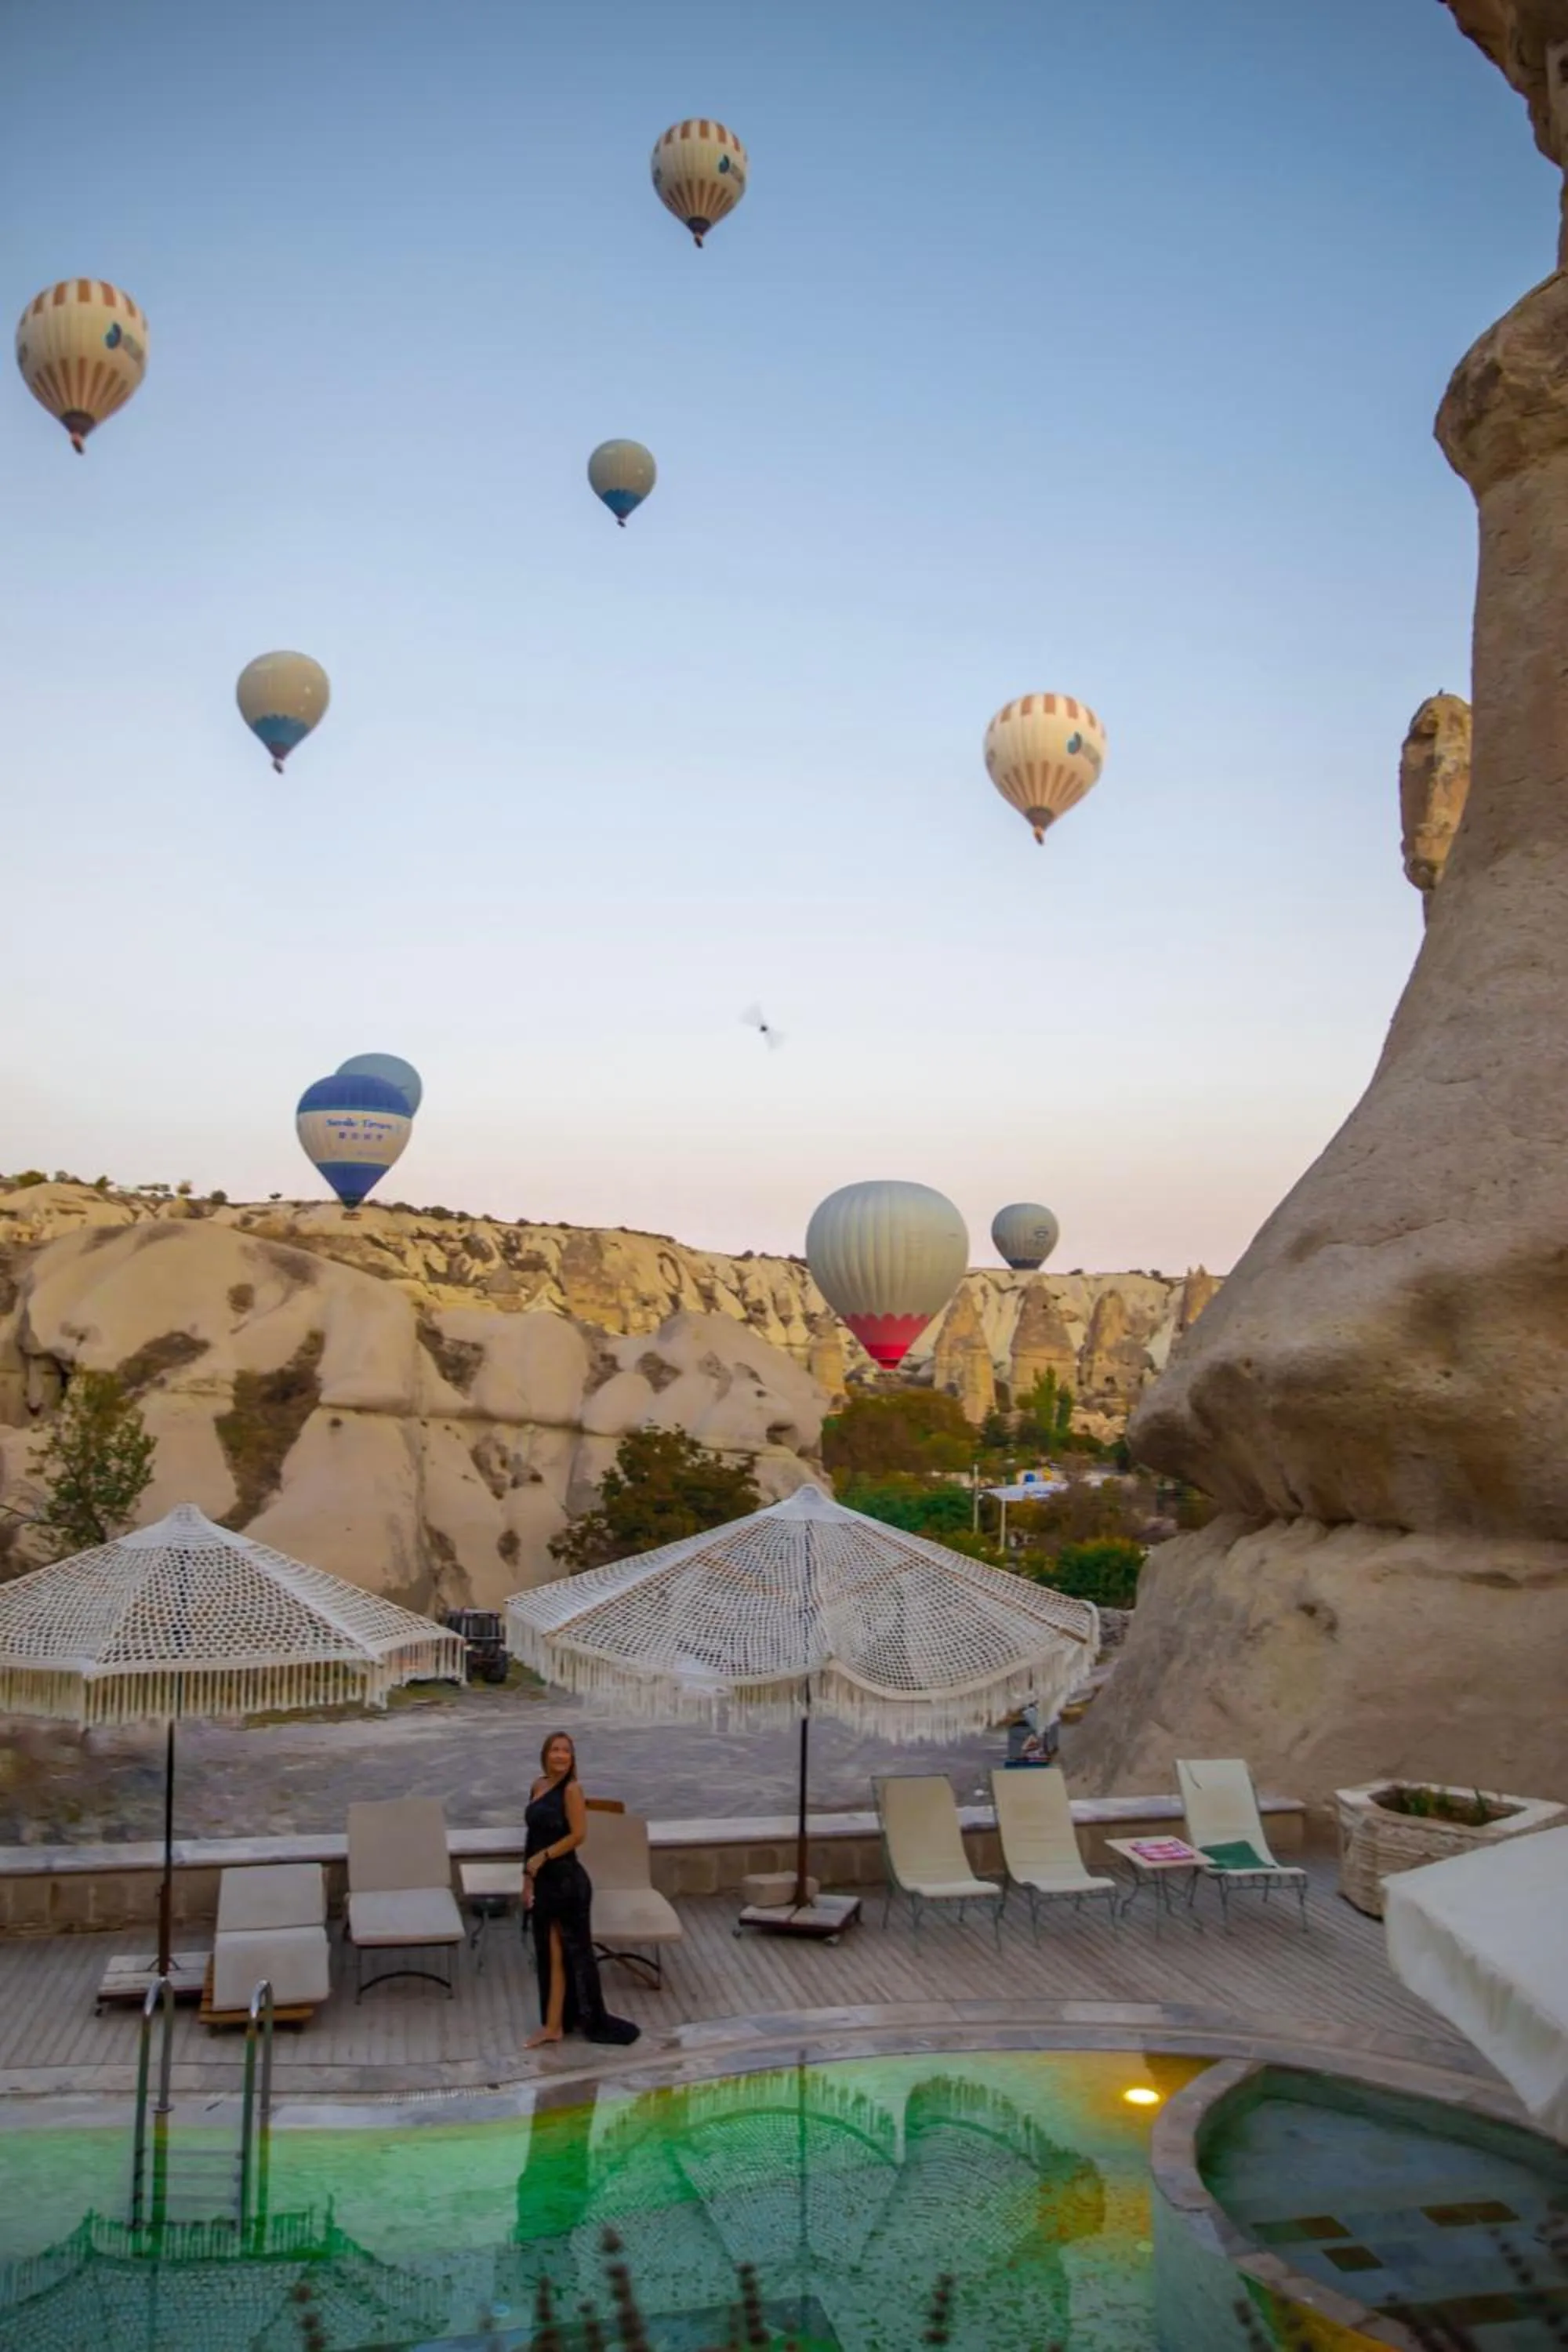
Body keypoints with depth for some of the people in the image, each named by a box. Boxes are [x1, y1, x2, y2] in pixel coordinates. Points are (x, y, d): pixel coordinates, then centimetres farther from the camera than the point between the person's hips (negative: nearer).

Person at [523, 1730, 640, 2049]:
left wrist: (543, 1856, -14)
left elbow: (578, 1835, -17)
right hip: (544, 1881, 7)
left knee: (574, 1951, 1)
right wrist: (528, 1876, 8)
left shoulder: (572, 1789, -12)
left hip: (568, 1881, -7)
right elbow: (534, 1834, 12)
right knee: (550, 1953, 11)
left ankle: (593, 2021, 11)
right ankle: (553, 2024, 19)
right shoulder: (539, 1785, 9)